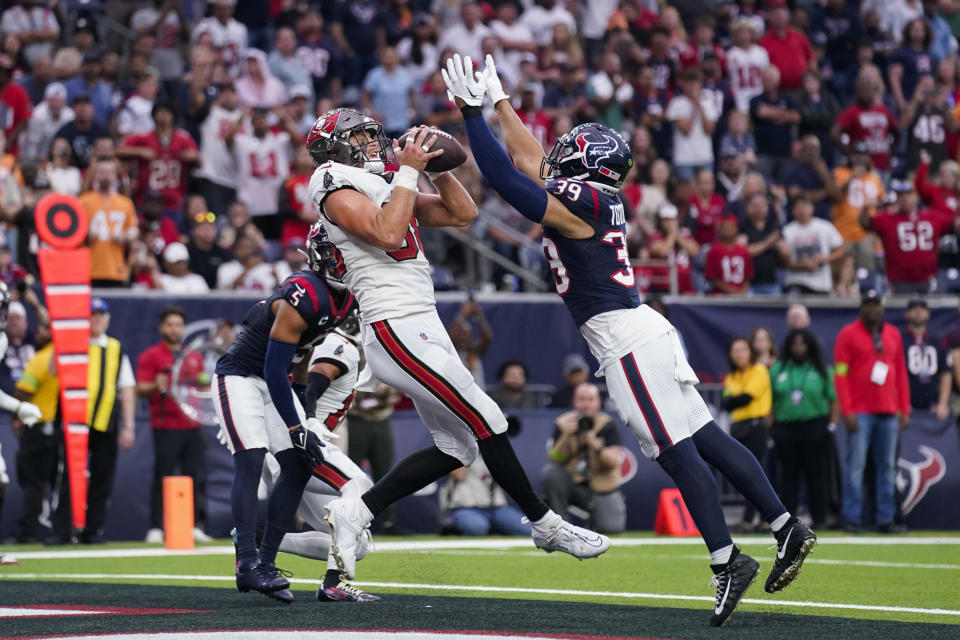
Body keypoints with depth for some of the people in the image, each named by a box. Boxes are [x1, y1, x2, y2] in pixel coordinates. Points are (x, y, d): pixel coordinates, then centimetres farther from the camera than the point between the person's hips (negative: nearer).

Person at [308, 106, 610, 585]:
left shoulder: (387, 189, 21)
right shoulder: (339, 188, -5)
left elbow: (463, 213, 21)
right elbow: (388, 234, -21)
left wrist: (436, 165, 9)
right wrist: (408, 170, -14)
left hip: (422, 327, 10)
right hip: (397, 330, -10)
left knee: (456, 447, 7)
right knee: (484, 423, -7)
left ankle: (354, 514, 9)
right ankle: (546, 525, 3)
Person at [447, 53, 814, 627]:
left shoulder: (574, 205, -12)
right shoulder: (597, 199, 14)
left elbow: (505, 177, -16)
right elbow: (530, 160, 25)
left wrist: (472, 112, -11)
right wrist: (499, 100, 30)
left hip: (627, 338, -10)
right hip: (643, 329, 10)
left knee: (675, 450, -9)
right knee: (705, 438, 9)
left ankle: (728, 562, -11)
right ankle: (787, 527, 9)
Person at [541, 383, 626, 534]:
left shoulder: (608, 425, -5)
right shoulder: (562, 424, -2)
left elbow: (614, 463, -13)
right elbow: (555, 459, -10)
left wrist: (596, 447, -31)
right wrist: (566, 436, -25)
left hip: (602, 488, 0)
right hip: (572, 484, 0)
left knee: (612, 528, -20)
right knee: (550, 472, -30)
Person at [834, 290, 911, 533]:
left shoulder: (893, 334, 14)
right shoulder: (848, 335, 0)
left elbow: (901, 372, 15)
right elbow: (840, 374, -5)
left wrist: (904, 409, 9)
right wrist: (847, 411, -12)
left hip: (888, 412, 4)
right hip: (860, 412, -4)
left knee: (887, 466, 4)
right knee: (855, 464, -6)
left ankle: (885, 519, 8)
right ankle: (851, 519, -4)